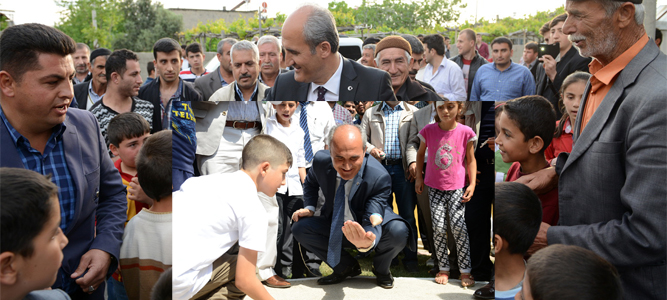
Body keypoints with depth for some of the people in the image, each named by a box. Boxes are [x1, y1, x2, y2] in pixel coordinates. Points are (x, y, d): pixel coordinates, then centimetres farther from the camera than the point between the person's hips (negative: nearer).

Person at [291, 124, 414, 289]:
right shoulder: (321, 161, -19)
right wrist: (309, 208, -9)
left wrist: (366, 243, -58)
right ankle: (347, 266, 4)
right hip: (336, 226, 4)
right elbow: (311, 183, 8)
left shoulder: (379, 177, -31)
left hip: (368, 230, -4)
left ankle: (381, 269, 3)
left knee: (399, 232, -34)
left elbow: (372, 222, -34)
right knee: (299, 228, -17)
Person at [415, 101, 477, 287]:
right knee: (439, 228, -1)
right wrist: (418, 177, 8)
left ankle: (465, 271, 4)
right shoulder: (429, 131, -5)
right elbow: (420, 153, 11)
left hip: (456, 187, -1)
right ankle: (443, 269, 12)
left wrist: (472, 183, -4)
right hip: (435, 187, 1)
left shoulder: (465, 132, -7)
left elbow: (471, 159, 3)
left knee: (458, 226, -7)